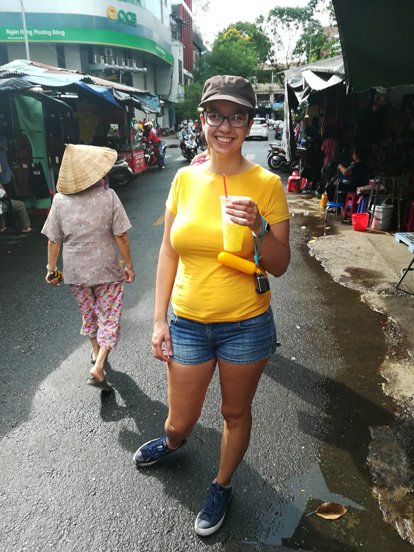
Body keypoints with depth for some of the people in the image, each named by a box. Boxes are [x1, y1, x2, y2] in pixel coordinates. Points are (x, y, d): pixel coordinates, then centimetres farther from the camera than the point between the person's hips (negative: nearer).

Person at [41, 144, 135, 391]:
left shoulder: (60, 200, -6)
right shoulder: (108, 196, -13)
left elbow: (54, 241, -2)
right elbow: (120, 236, -13)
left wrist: (51, 269, 9)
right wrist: (129, 265, -3)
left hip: (76, 271, 4)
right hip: (108, 271, -3)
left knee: (88, 313, 24)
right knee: (110, 318, 7)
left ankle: (96, 352, 44)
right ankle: (98, 366, -5)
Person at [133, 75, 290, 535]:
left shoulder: (266, 184, -9)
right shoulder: (185, 178, -2)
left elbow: (280, 266, -8)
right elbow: (168, 254, 4)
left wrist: (258, 228, -28)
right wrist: (159, 319, 2)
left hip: (246, 325, -2)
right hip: (187, 322, 2)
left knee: (235, 413, 19)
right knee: (182, 419, 18)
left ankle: (222, 486, 48)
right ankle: (173, 442, 57)